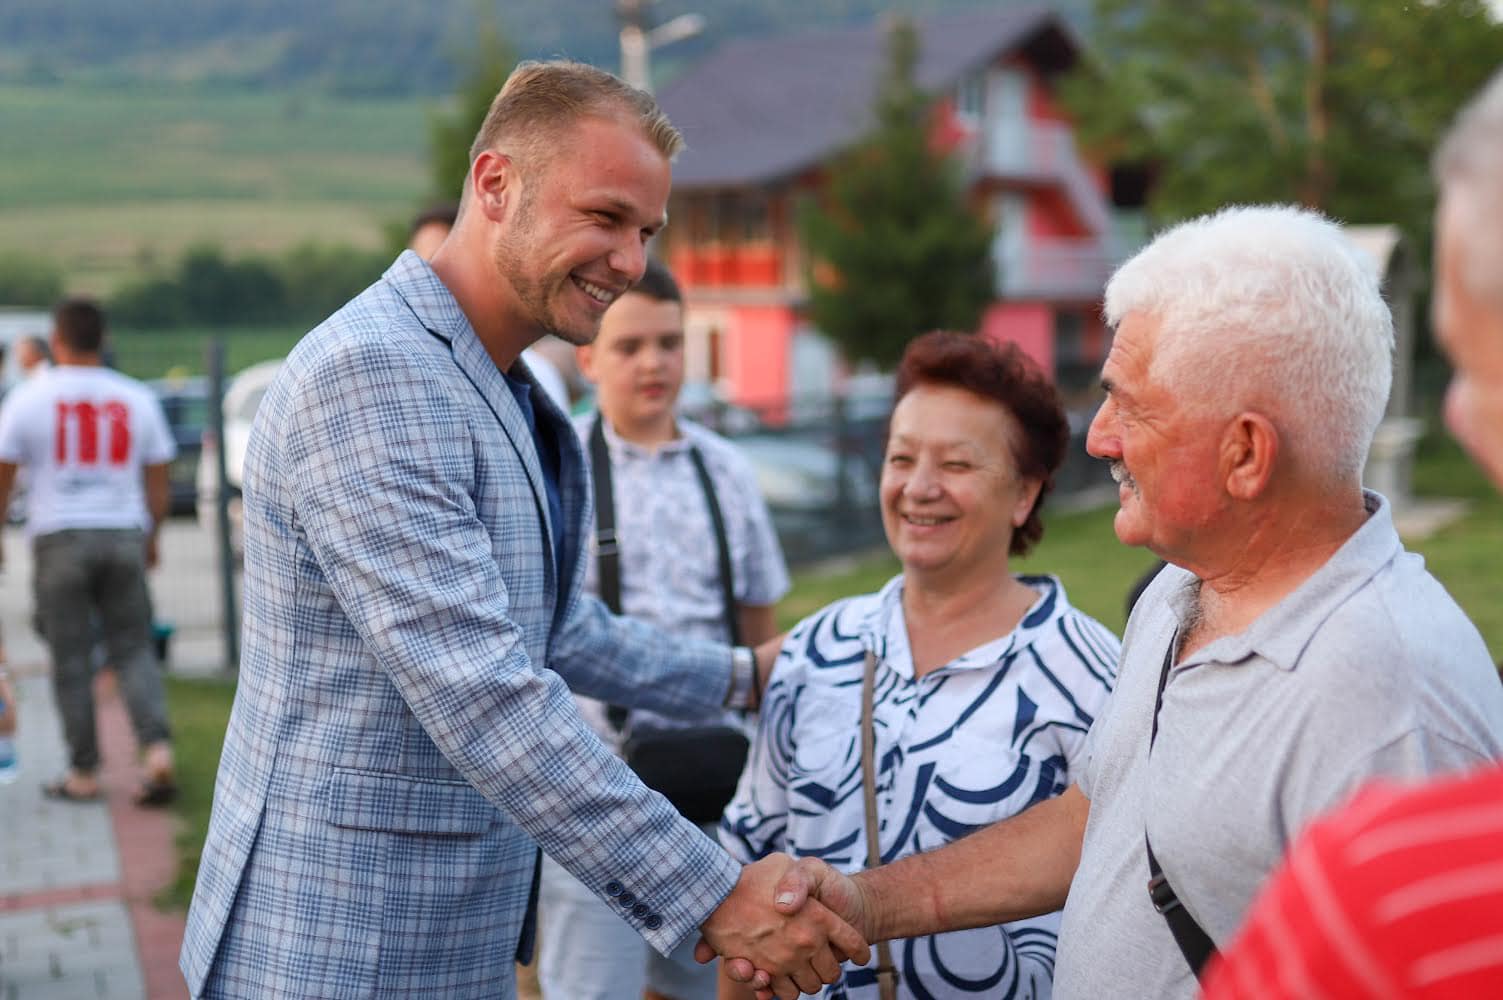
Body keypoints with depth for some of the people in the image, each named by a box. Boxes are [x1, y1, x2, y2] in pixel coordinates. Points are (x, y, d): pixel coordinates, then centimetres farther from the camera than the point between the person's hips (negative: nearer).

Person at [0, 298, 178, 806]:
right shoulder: (137, 398, 4)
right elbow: (157, 480, 8)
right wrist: (152, 536, 20)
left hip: (60, 538, -2)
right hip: (124, 535, 2)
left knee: (70, 660, 6)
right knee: (134, 650, 8)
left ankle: (84, 773, 10)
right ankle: (157, 749, -9)